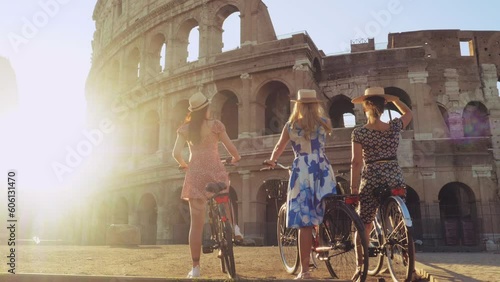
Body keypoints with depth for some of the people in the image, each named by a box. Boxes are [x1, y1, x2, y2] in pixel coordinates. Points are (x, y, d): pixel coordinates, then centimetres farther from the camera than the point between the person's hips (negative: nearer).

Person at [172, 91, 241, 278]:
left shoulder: (184, 128, 6)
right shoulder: (214, 125, -1)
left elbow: (176, 153, -1)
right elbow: (231, 148, 0)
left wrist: (183, 164, 19)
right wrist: (236, 158, 21)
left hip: (195, 174, 2)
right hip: (215, 172, -2)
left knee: (196, 223, 6)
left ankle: (195, 267, 8)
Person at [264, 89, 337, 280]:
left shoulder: (291, 126, 5)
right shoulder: (324, 123, 7)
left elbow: (279, 148, 19)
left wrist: (271, 161, 38)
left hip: (302, 172, -2)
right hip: (323, 172, 2)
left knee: (304, 223, -1)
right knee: (323, 217, 16)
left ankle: (304, 270, 3)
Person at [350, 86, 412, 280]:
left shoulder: (359, 133, -6)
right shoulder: (394, 127, 1)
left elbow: (356, 162, -11)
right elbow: (408, 113, 23)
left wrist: (354, 189, -8)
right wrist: (393, 98, 20)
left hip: (371, 182, -2)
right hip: (395, 179, 2)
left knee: (364, 226, 8)